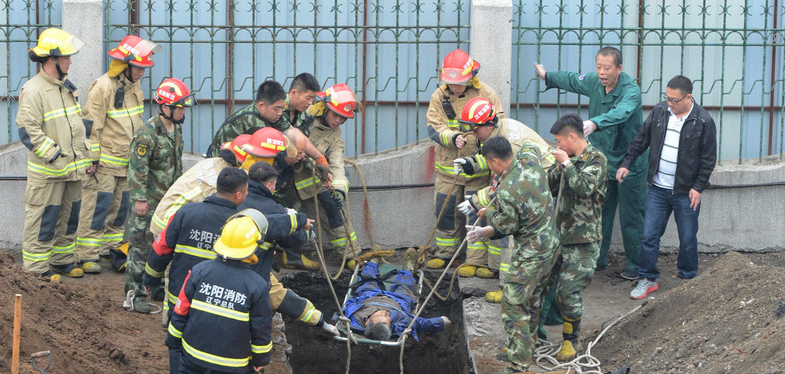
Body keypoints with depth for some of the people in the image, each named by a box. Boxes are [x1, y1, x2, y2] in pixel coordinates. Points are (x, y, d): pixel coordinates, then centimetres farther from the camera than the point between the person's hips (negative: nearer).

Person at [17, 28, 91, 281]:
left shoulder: (67, 87, 13)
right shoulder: (33, 91, -15)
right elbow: (28, 130, -19)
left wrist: (85, 153, 18)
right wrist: (54, 154, -20)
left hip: (72, 167, 8)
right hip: (47, 171, -8)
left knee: (69, 217, 16)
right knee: (43, 220, -2)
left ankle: (62, 260, 29)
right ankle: (36, 268, 7)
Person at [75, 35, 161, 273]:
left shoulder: (134, 85, 11)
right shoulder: (103, 87, -16)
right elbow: (91, 125, -15)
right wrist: (92, 159, -16)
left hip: (127, 162, 8)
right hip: (105, 162, -8)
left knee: (121, 205, 13)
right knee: (97, 206, -9)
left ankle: (112, 246, 25)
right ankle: (87, 254, -6)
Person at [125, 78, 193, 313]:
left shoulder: (177, 128, 7)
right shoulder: (148, 134, -20)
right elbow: (137, 168, -19)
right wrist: (139, 198, -19)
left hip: (169, 199, 8)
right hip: (149, 201, -8)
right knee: (142, 245, -4)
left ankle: (157, 287, 27)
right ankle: (135, 294, 2)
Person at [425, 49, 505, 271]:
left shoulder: (486, 94, -5)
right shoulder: (439, 96, 0)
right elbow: (434, 128, -6)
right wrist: (453, 137, -27)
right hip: (448, 166, 2)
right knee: (445, 211, 8)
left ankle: (476, 260, 4)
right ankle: (445, 254, 25)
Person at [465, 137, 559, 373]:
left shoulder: (506, 193, -27)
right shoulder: (530, 159, -5)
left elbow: (506, 227, -12)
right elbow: (530, 145, 21)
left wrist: (489, 211, 7)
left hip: (530, 256, -9)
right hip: (551, 245, 9)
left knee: (513, 307, -3)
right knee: (532, 300, 23)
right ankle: (528, 348, 37)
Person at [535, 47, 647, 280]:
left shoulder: (630, 90, -22)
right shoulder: (594, 82, -1)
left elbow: (620, 113, -43)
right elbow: (573, 80, 22)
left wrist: (594, 123, -60)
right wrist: (547, 77, 37)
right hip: (601, 160, 6)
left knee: (631, 217, -1)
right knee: (599, 212, 13)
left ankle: (634, 265, 10)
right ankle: (597, 259, 25)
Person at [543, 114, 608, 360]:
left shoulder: (596, 159, -10)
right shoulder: (569, 158, 14)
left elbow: (585, 187, -27)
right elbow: (549, 189, 20)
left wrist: (565, 163, -18)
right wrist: (557, 169, 3)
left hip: (583, 241, -8)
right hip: (559, 235, 8)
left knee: (568, 292, -11)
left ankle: (571, 341, 9)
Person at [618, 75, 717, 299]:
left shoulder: (703, 121, -11)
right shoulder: (659, 111, 0)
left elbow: (709, 159, -6)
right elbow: (641, 140, 11)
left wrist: (698, 187, -9)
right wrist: (627, 163, 7)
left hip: (686, 192, -3)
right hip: (658, 189, 3)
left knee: (688, 239, 7)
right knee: (649, 235, 3)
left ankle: (688, 280, 25)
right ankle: (648, 279, 16)